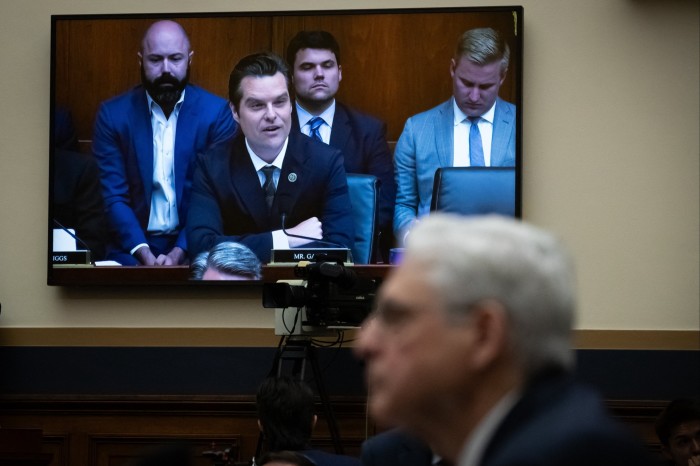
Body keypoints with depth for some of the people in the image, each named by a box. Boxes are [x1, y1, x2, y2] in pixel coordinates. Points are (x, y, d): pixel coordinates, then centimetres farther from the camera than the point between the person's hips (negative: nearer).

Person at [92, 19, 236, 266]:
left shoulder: (217, 113, -1)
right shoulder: (113, 114, 1)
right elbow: (113, 196, -2)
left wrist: (179, 252, -17)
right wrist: (144, 253, -17)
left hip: (193, 245, 0)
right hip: (134, 247, 0)